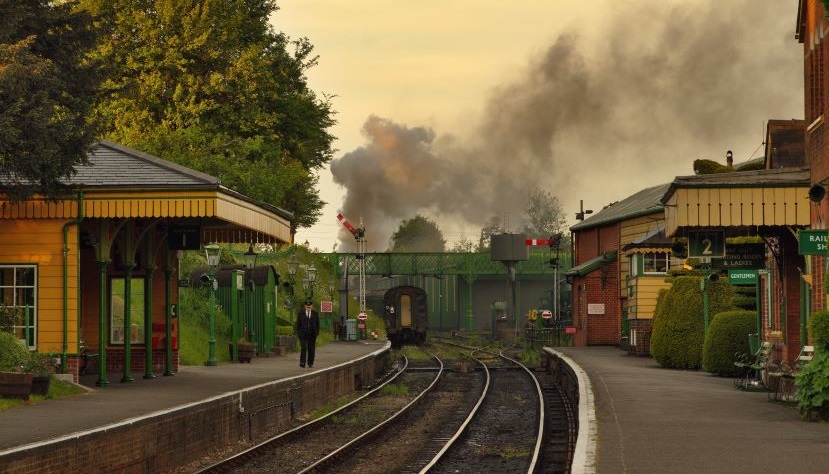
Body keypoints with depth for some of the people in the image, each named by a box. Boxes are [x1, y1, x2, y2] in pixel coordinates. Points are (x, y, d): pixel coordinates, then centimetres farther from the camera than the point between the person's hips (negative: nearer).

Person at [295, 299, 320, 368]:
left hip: (312, 334, 2)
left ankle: (310, 363, 12)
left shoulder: (315, 314, 6)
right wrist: (298, 333, 0)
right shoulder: (300, 313, 4)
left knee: (311, 349, 4)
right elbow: (298, 324, 6)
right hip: (303, 333, -2)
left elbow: (318, 324, 10)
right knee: (303, 348, -13)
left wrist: (317, 333, 2)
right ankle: (302, 362, -13)